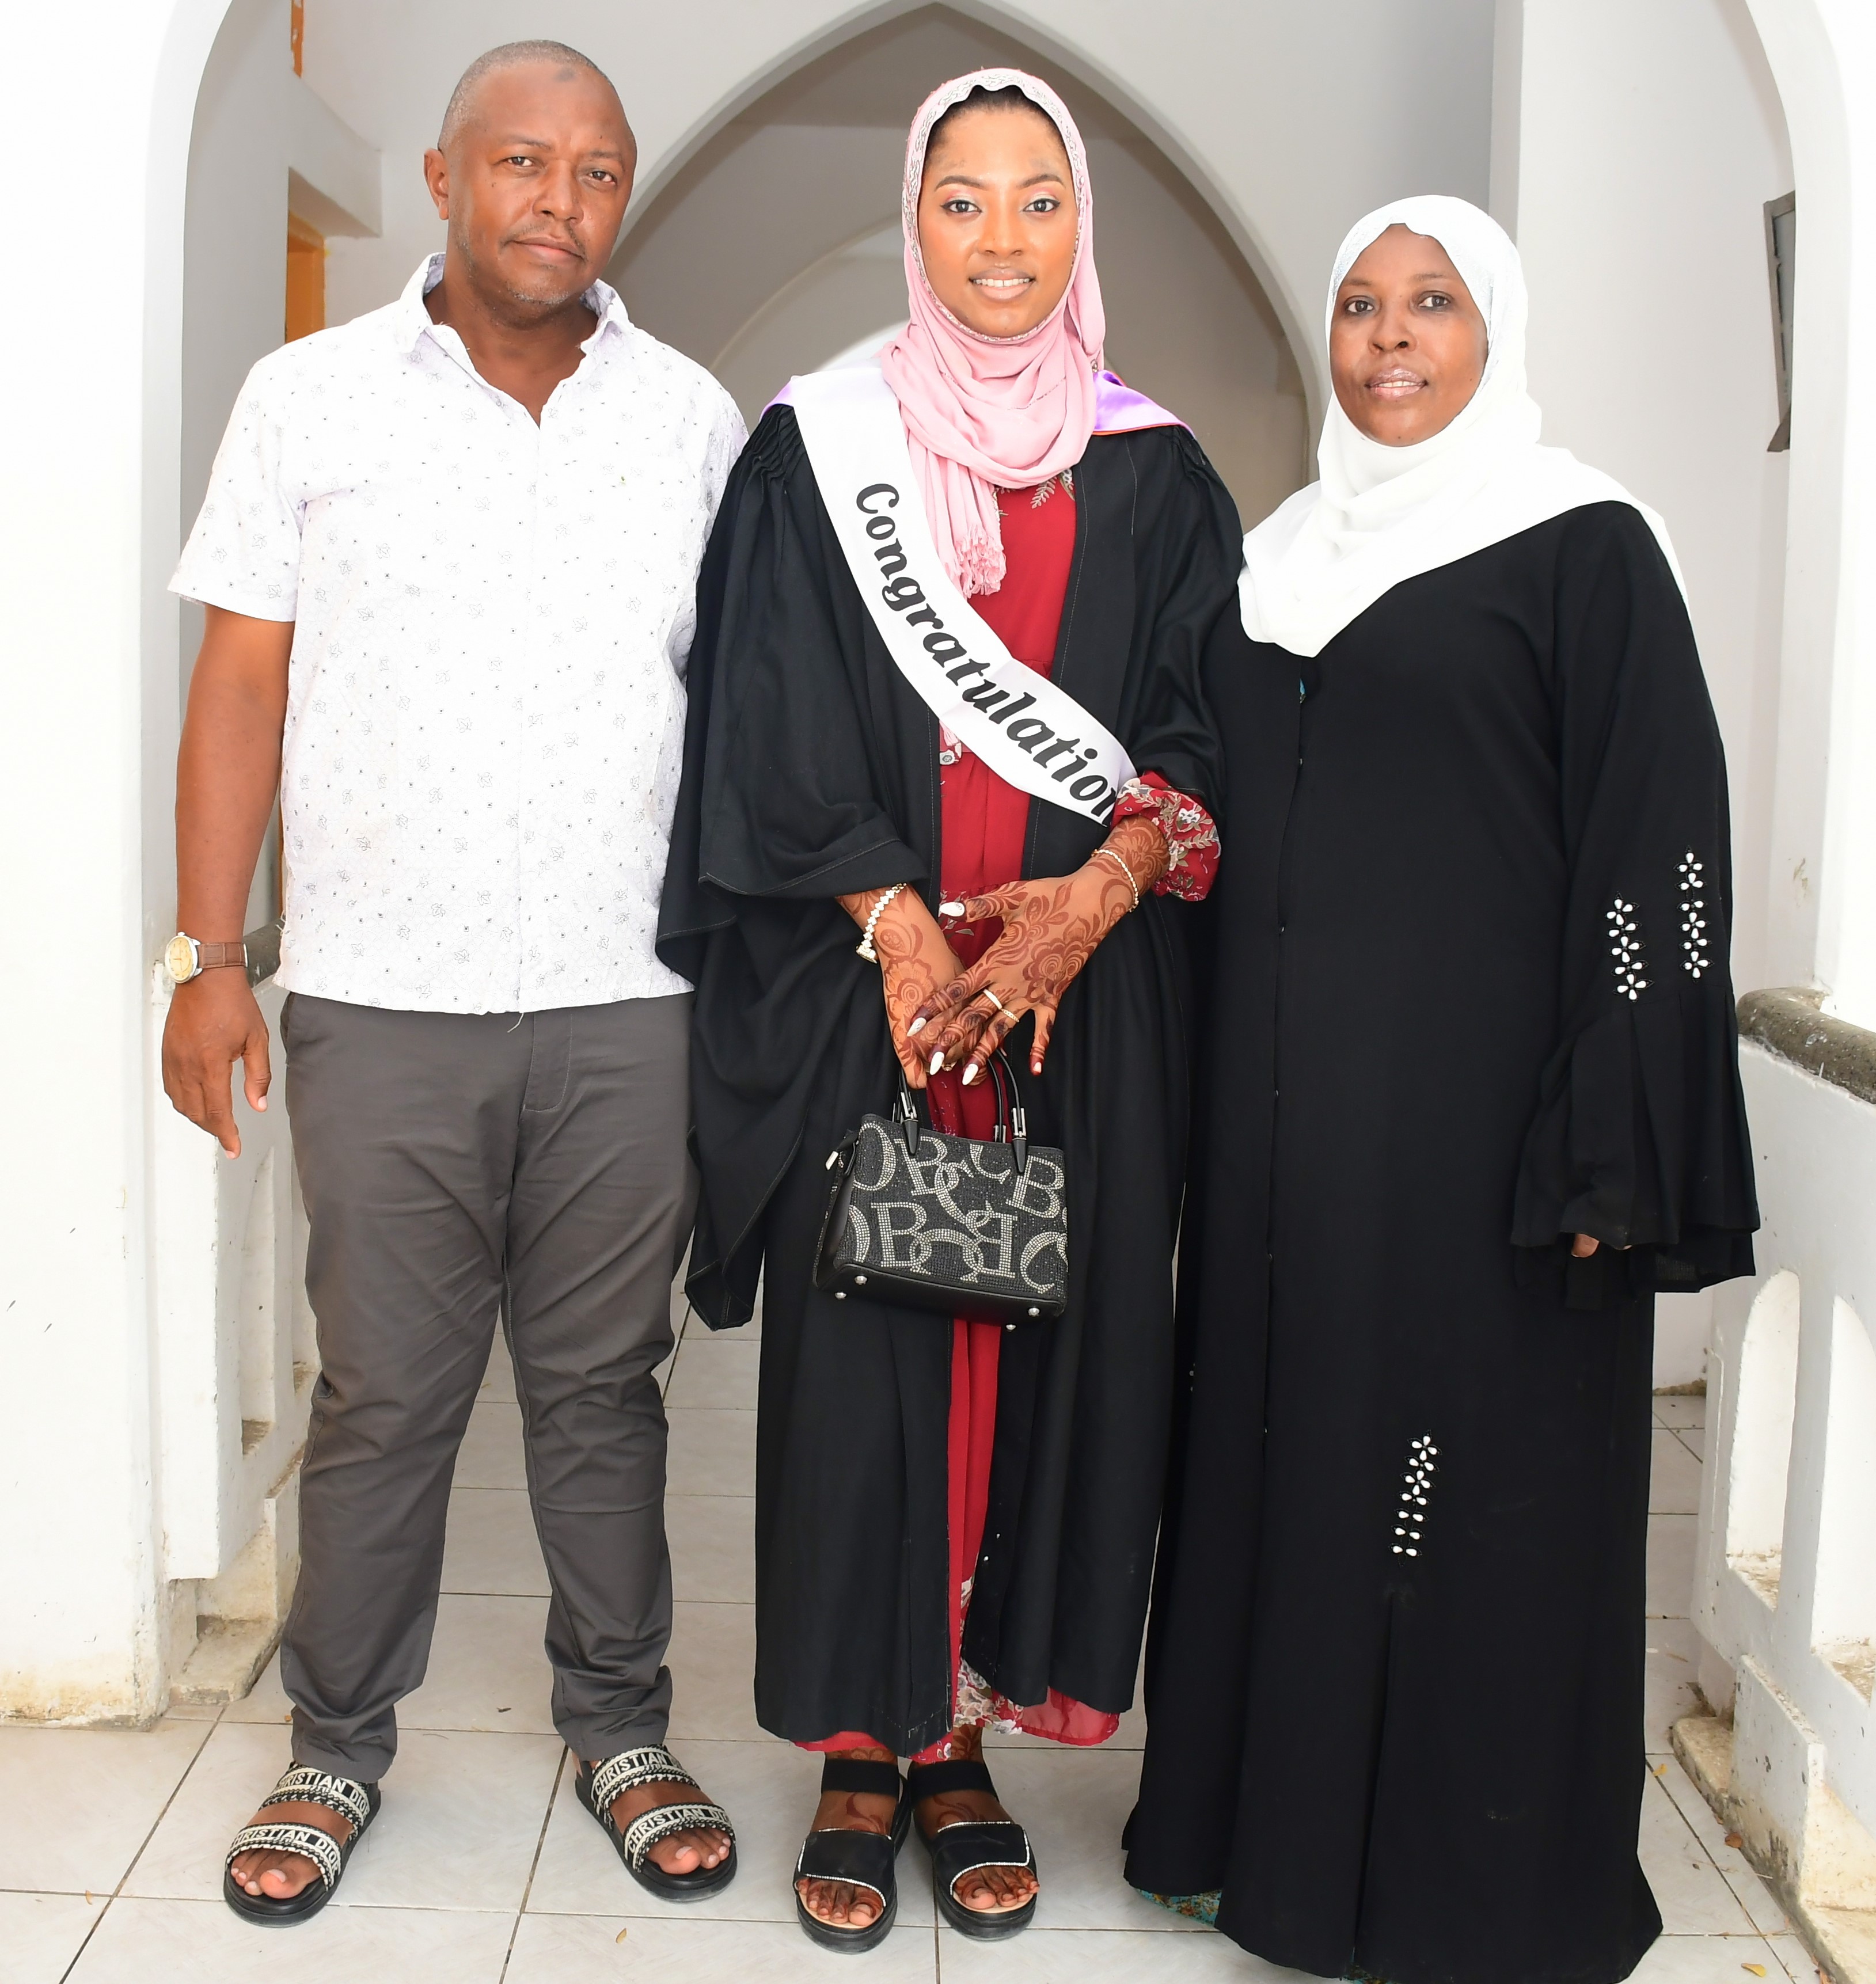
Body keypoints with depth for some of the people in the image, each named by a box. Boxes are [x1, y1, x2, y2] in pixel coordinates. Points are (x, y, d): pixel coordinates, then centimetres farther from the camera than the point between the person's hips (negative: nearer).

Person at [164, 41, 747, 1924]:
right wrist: (207, 956, -1)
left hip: (627, 1005, 1)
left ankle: (619, 1723, 27)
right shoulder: (309, 398, 4)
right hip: (380, 1001, -1)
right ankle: (338, 1747, 26)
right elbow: (239, 692, 4)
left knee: (603, 1382, 11)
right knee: (381, 1394, 7)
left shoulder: (693, 417, 8)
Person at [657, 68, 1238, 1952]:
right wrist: (898, 924, -14)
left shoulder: (1153, 474, 10)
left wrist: (1096, 895, -13)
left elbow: (1206, 737, 4)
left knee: (1049, 1339, 3)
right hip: (862, 982, -2)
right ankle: (864, 1746, 14)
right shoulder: (814, 450, 5)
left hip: (1088, 991, 2)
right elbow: (775, 735, -2)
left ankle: (966, 1732, 18)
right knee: (862, 1350, 0)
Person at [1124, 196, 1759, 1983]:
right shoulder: (1277, 553, 14)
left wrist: (1611, 1153, -15)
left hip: (1475, 1114, -5)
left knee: (1473, 1485, 2)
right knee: (1280, 1451, 11)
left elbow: (1654, 853, -9)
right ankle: (1274, 1816, 28)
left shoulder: (1581, 545, -4)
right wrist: (1216, 1090, 11)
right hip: (1279, 1113, 6)